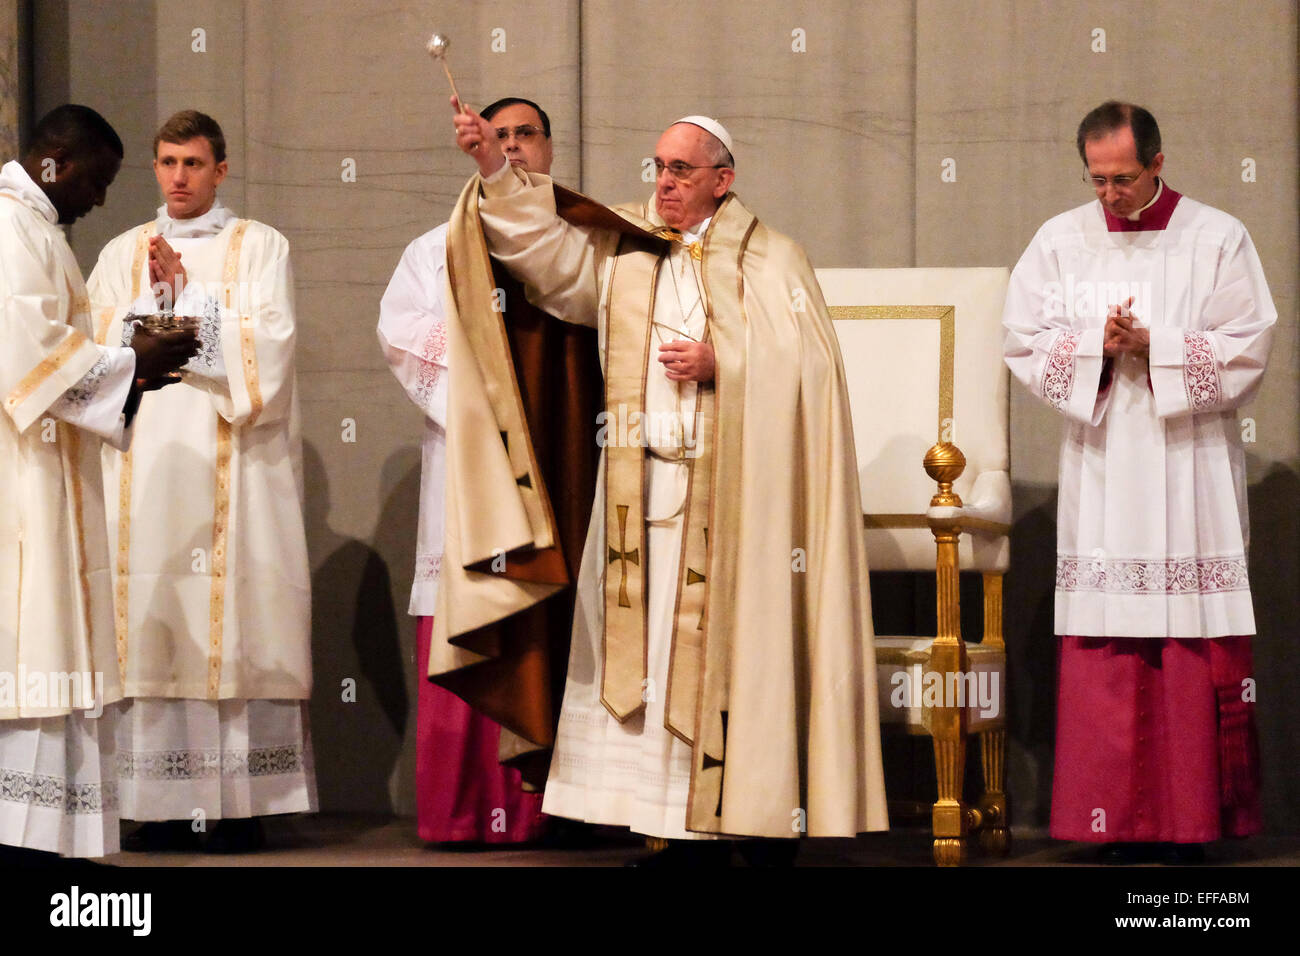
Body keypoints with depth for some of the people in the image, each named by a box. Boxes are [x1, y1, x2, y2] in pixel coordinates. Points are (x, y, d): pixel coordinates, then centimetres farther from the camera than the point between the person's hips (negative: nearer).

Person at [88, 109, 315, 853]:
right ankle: (163, 805, -3)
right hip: (146, 472, 2)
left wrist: (184, 292, -5)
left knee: (235, 619, -8)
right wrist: (154, 297, -7)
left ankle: (241, 802, -7)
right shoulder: (122, 255, 18)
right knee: (153, 624, -5)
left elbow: (267, 347, -4)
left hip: (233, 473, -2)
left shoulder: (261, 248, 9)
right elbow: (100, 351, 7)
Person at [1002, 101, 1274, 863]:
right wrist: (1096, 345, -12)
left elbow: (1248, 347, -3)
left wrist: (1152, 345, -12)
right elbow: (1026, 342, 5)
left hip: (1191, 466, -2)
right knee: (1106, 644, -2)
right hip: (1103, 471, 2)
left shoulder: (1218, 239, 2)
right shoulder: (1061, 241, 9)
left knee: (1195, 647, -4)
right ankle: (1120, 820, 2)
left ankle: (1193, 817, 1)